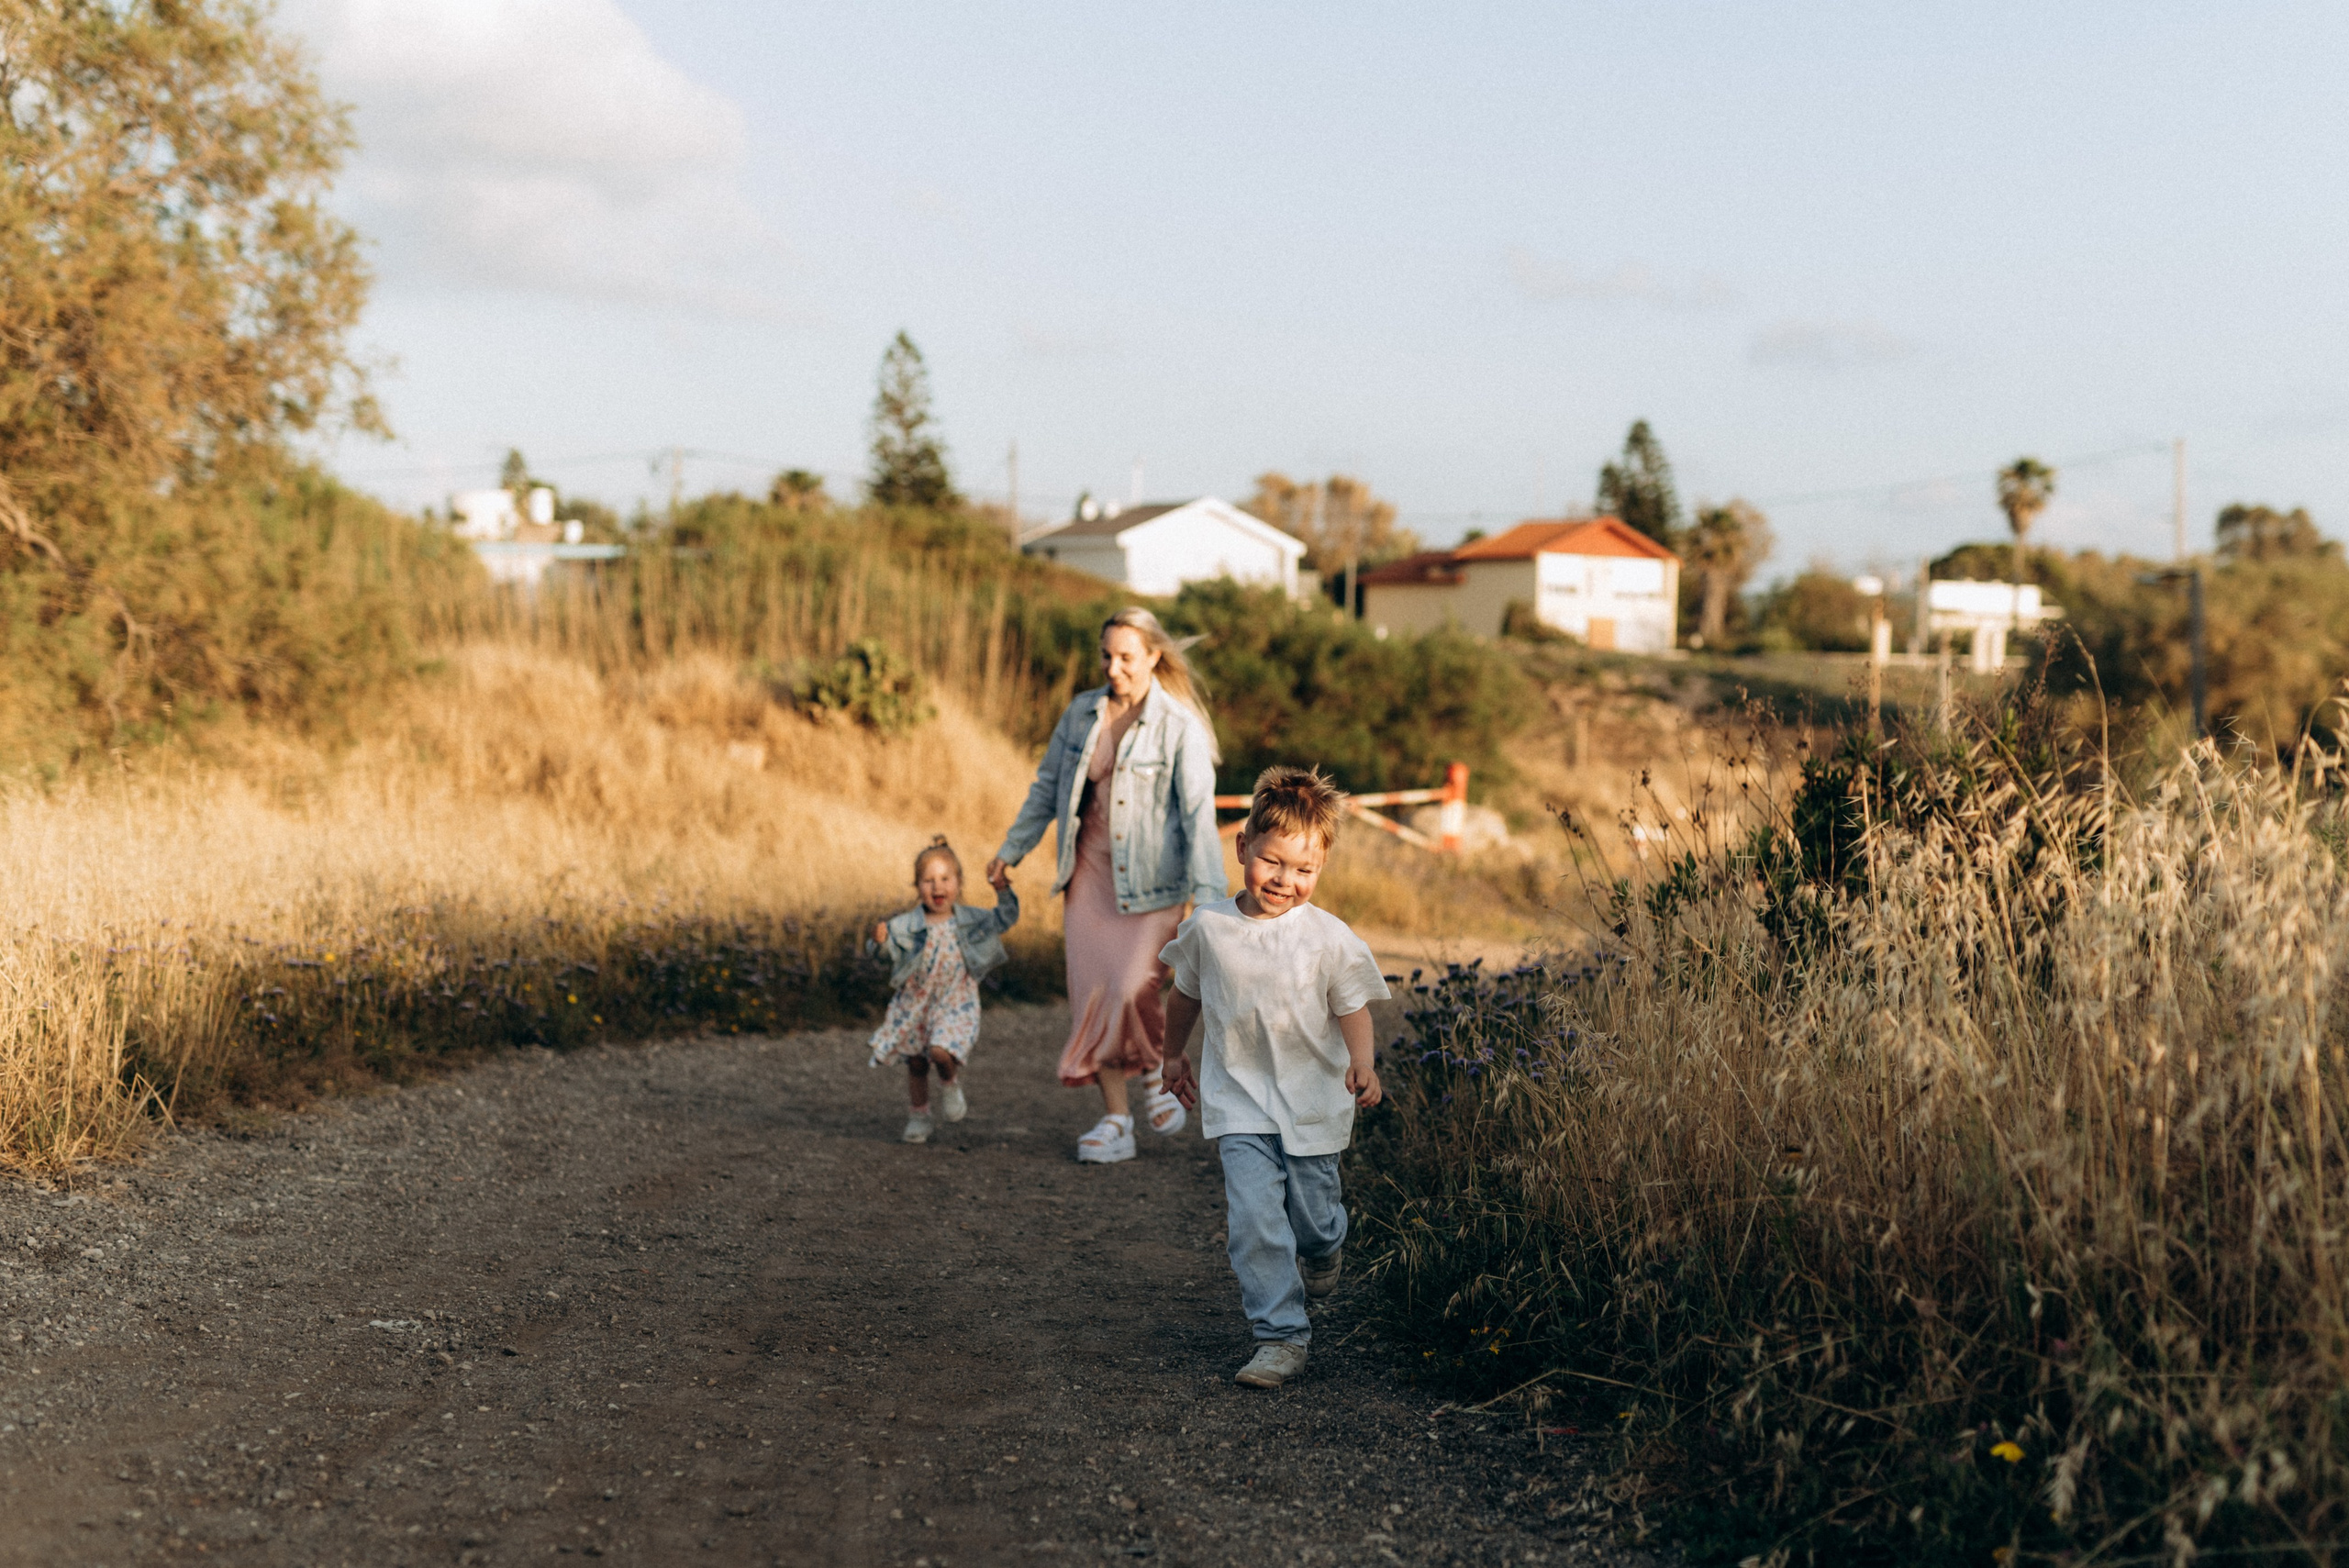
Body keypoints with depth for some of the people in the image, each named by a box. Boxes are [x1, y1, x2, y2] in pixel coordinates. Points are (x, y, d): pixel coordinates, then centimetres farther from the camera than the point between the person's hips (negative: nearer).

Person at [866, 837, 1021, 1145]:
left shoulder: (971, 920, -4)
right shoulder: (907, 925, -9)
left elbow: (1005, 919, -7)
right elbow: (888, 943, -17)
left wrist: (1003, 892, -23)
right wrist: (880, 941, -40)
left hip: (955, 1004, -2)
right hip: (914, 1004, 2)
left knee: (941, 1051, -26)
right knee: (915, 1064, 14)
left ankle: (950, 1083, 8)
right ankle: (919, 1116, 36)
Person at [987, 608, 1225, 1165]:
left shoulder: (1179, 725, -9)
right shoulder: (1081, 713, 5)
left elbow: (1199, 810, -13)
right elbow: (1047, 784, 17)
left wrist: (1208, 891, -20)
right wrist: (1012, 848, 20)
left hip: (1149, 879, -4)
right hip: (1089, 870, 5)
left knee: (1133, 990, -14)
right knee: (1093, 993, 1)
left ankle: (1155, 1071, 18)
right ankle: (1115, 1119, 10)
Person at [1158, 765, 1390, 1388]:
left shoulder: (1329, 938, -11)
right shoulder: (1207, 927, -6)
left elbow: (1353, 1008, -3)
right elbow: (1186, 993, 11)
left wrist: (1362, 1061, -22)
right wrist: (1174, 1055, 23)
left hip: (1313, 1100, 0)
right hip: (1240, 1102, 0)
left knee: (1312, 1215, 11)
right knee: (1254, 1218, -12)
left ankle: (1325, 1251, 48)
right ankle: (1282, 1337, -3)